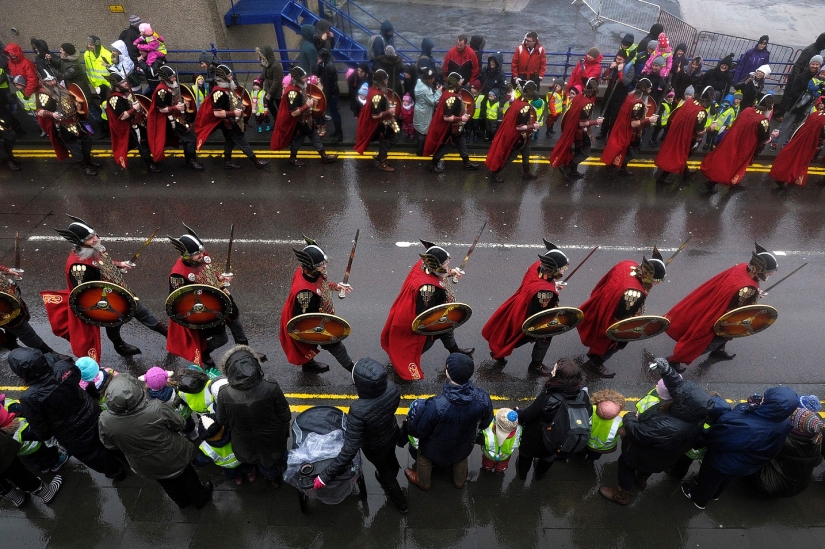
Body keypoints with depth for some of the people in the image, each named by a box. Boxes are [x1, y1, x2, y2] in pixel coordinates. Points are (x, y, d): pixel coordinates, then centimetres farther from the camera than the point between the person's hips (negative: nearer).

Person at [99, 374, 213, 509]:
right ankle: (200, 499, 54)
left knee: (168, 483, 33)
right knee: (187, 477, 30)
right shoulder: (156, 409, -39)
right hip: (173, 459, -3)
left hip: (147, 467, 3)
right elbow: (179, 424, -19)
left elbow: (110, 445, -9)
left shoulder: (105, 421, -31)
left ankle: (182, 501, 60)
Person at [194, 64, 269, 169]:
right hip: (229, 124, -9)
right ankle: (256, 161, 10)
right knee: (243, 143, 1)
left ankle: (227, 162, 30)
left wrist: (239, 107, 5)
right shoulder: (219, 92, -26)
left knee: (230, 142, 18)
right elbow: (217, 113, -30)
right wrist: (234, 113, -25)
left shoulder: (228, 88, 4)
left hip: (233, 122, 9)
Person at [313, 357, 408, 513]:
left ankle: (400, 502, 57)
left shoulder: (359, 410, -47)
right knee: (390, 458, 37)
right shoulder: (391, 388, -32)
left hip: (374, 447, -4)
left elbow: (350, 449, -42)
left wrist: (326, 476, -34)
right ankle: (391, 477, 72)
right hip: (393, 434, 4)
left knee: (383, 469, 30)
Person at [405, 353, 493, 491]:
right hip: (464, 445, 3)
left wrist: (409, 425, 0)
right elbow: (485, 422, -9)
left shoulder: (435, 406, -44)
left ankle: (423, 483, 60)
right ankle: (460, 482, 66)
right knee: (461, 458, 38)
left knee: (424, 458, 32)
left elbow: (418, 430, -24)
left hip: (436, 449, -3)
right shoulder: (483, 398, -32)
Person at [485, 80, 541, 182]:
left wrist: (532, 123, 8)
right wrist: (534, 126, -18)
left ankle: (526, 173, 40)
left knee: (526, 154, 23)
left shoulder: (518, 100, -3)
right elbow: (519, 126, -29)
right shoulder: (525, 107, -30)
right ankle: (495, 172, 20)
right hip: (519, 136, -9)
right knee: (510, 156, 7)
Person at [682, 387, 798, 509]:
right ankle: (714, 494, 65)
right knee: (725, 479, 37)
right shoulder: (783, 423, -23)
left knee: (709, 479, 26)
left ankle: (699, 499, 54)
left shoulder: (749, 428, -47)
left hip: (724, 463, -6)